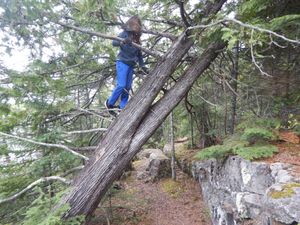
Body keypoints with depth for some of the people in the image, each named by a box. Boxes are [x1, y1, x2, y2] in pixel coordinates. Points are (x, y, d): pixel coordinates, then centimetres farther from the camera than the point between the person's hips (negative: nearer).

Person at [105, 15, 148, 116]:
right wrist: (122, 41, -36)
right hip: (122, 62, -7)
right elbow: (114, 42, -16)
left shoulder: (137, 39, 17)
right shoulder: (125, 34, -2)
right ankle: (109, 103, 5)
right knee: (121, 85, -14)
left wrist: (143, 66, 15)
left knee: (127, 87, 3)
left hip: (131, 65, 7)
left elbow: (139, 54, 21)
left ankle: (122, 108, 8)